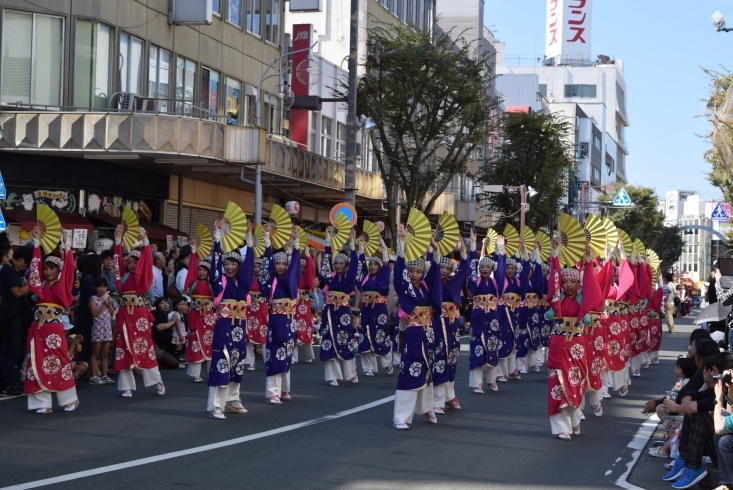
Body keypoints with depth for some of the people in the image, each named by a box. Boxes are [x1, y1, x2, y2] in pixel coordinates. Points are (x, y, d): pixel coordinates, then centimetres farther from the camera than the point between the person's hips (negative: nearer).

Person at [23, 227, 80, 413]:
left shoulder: (63, 285, 1)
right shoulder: (41, 285, 10)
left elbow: (69, 268, -8)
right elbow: (36, 265, 8)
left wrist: (65, 246, -12)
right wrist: (37, 243, 3)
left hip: (54, 327, -4)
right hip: (38, 327, 4)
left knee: (59, 362, 1)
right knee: (39, 363, 2)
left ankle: (70, 399, 13)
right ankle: (44, 403, 5)